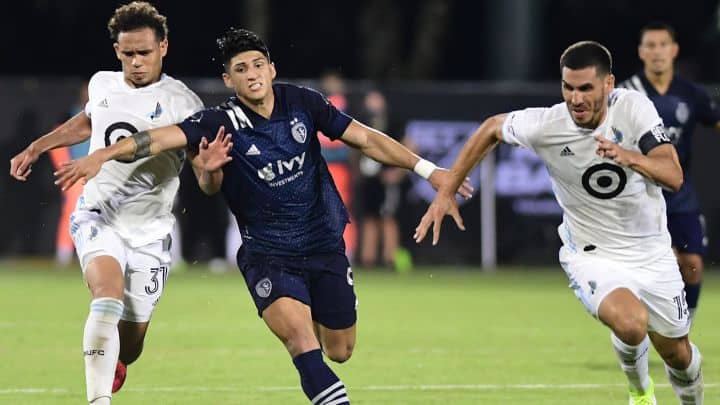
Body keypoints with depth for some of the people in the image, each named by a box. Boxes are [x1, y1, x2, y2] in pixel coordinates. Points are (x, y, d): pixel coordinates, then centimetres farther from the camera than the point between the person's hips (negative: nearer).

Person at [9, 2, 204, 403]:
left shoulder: (181, 102, -11)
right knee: (107, 299, -29)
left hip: (149, 231, -1)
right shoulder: (102, 84, 2)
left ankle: (111, 367, 43)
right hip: (98, 216, 1)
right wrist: (36, 148, 29)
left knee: (128, 349, 6)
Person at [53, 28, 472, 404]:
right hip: (268, 254, -3)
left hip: (325, 246, 3)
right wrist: (101, 156, -36)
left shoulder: (303, 103, -5)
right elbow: (161, 138, -23)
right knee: (302, 341, -27)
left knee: (339, 352, 14)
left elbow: (364, 137, 1)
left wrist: (427, 169, -1)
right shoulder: (222, 122, -13)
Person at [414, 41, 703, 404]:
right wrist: (445, 192, 2)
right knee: (631, 323, -31)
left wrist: (630, 157, -45)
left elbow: (673, 176, -25)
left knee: (677, 354, 12)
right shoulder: (545, 125, -18)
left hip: (652, 252, 2)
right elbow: (492, 128, 2)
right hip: (591, 256, -2)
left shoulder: (634, 107, -18)